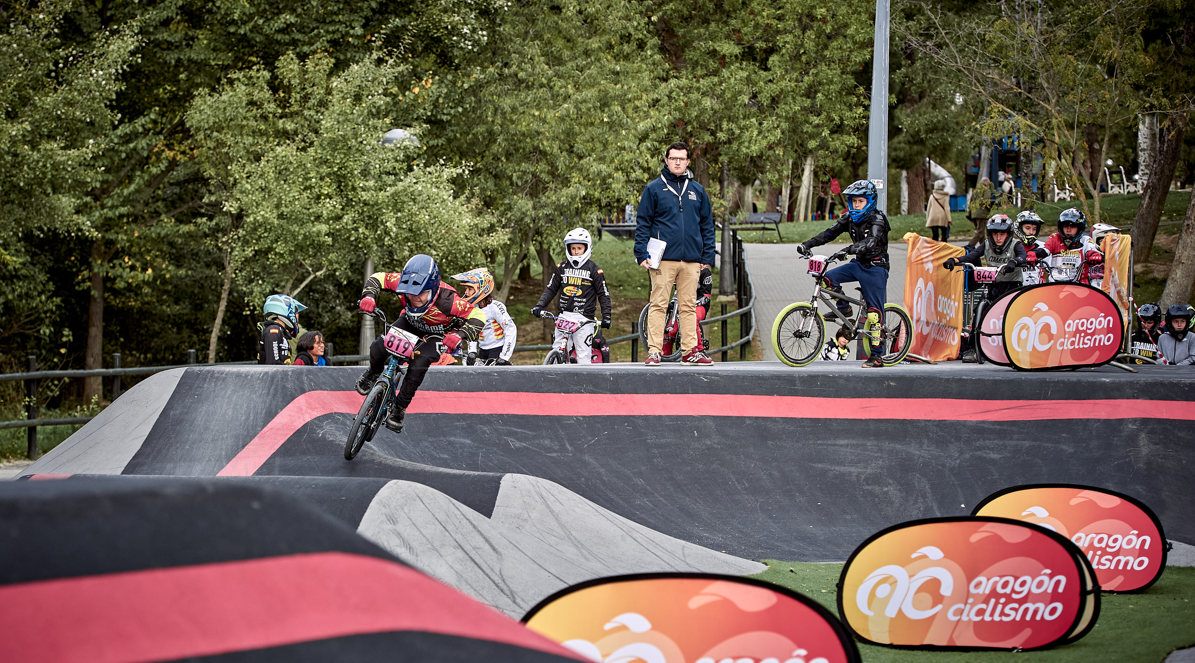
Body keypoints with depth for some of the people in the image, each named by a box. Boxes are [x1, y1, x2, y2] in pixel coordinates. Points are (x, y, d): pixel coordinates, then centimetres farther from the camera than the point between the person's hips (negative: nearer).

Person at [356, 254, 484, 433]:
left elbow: (478, 317, -36)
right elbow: (378, 278, -16)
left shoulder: (447, 300, -41)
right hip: (411, 323, 3)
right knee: (379, 348, -17)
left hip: (438, 334, -3)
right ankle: (374, 371, 21)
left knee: (418, 364, -27)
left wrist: (460, 335, -53)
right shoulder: (403, 283, -32)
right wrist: (369, 296, -36)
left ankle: (399, 408, -5)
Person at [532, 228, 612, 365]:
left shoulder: (594, 270, 2)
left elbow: (603, 294, 4)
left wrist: (606, 315, -7)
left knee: (584, 357, -6)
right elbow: (551, 289, 14)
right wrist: (539, 305, 0)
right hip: (563, 316, 4)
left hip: (584, 318, -4)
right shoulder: (562, 268, 12)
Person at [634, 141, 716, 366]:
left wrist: (707, 257, 8)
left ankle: (690, 351, 7)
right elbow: (643, 224, 2)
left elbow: (707, 226, 16)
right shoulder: (654, 189, 3)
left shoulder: (697, 190, 13)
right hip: (663, 260, -3)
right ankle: (654, 351, -5)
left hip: (691, 260, 3)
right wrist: (642, 255, -6)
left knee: (689, 306, 5)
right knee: (658, 305, -4)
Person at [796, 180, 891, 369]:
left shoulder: (877, 219, -17)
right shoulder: (850, 218, 4)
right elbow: (830, 233, -3)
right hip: (858, 264, 7)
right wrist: (807, 244, -16)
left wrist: (849, 250, -49)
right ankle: (844, 311, 7)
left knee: (874, 312, -9)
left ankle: (877, 355, -4)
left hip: (875, 268, -7)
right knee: (828, 278, -15)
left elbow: (870, 242, -33)